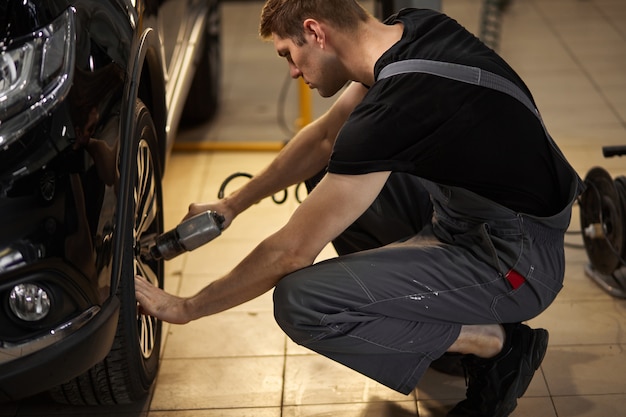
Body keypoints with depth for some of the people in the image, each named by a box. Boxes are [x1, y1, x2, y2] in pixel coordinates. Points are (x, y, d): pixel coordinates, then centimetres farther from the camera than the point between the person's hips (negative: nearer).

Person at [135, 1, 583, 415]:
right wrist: (232, 205, 17)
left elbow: (291, 252, -20)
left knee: (301, 302, -22)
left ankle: (496, 343, -4)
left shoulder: (390, 113, -28)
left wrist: (186, 308, -7)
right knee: (331, 172, 17)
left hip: (515, 261, -9)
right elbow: (326, 136, 14)